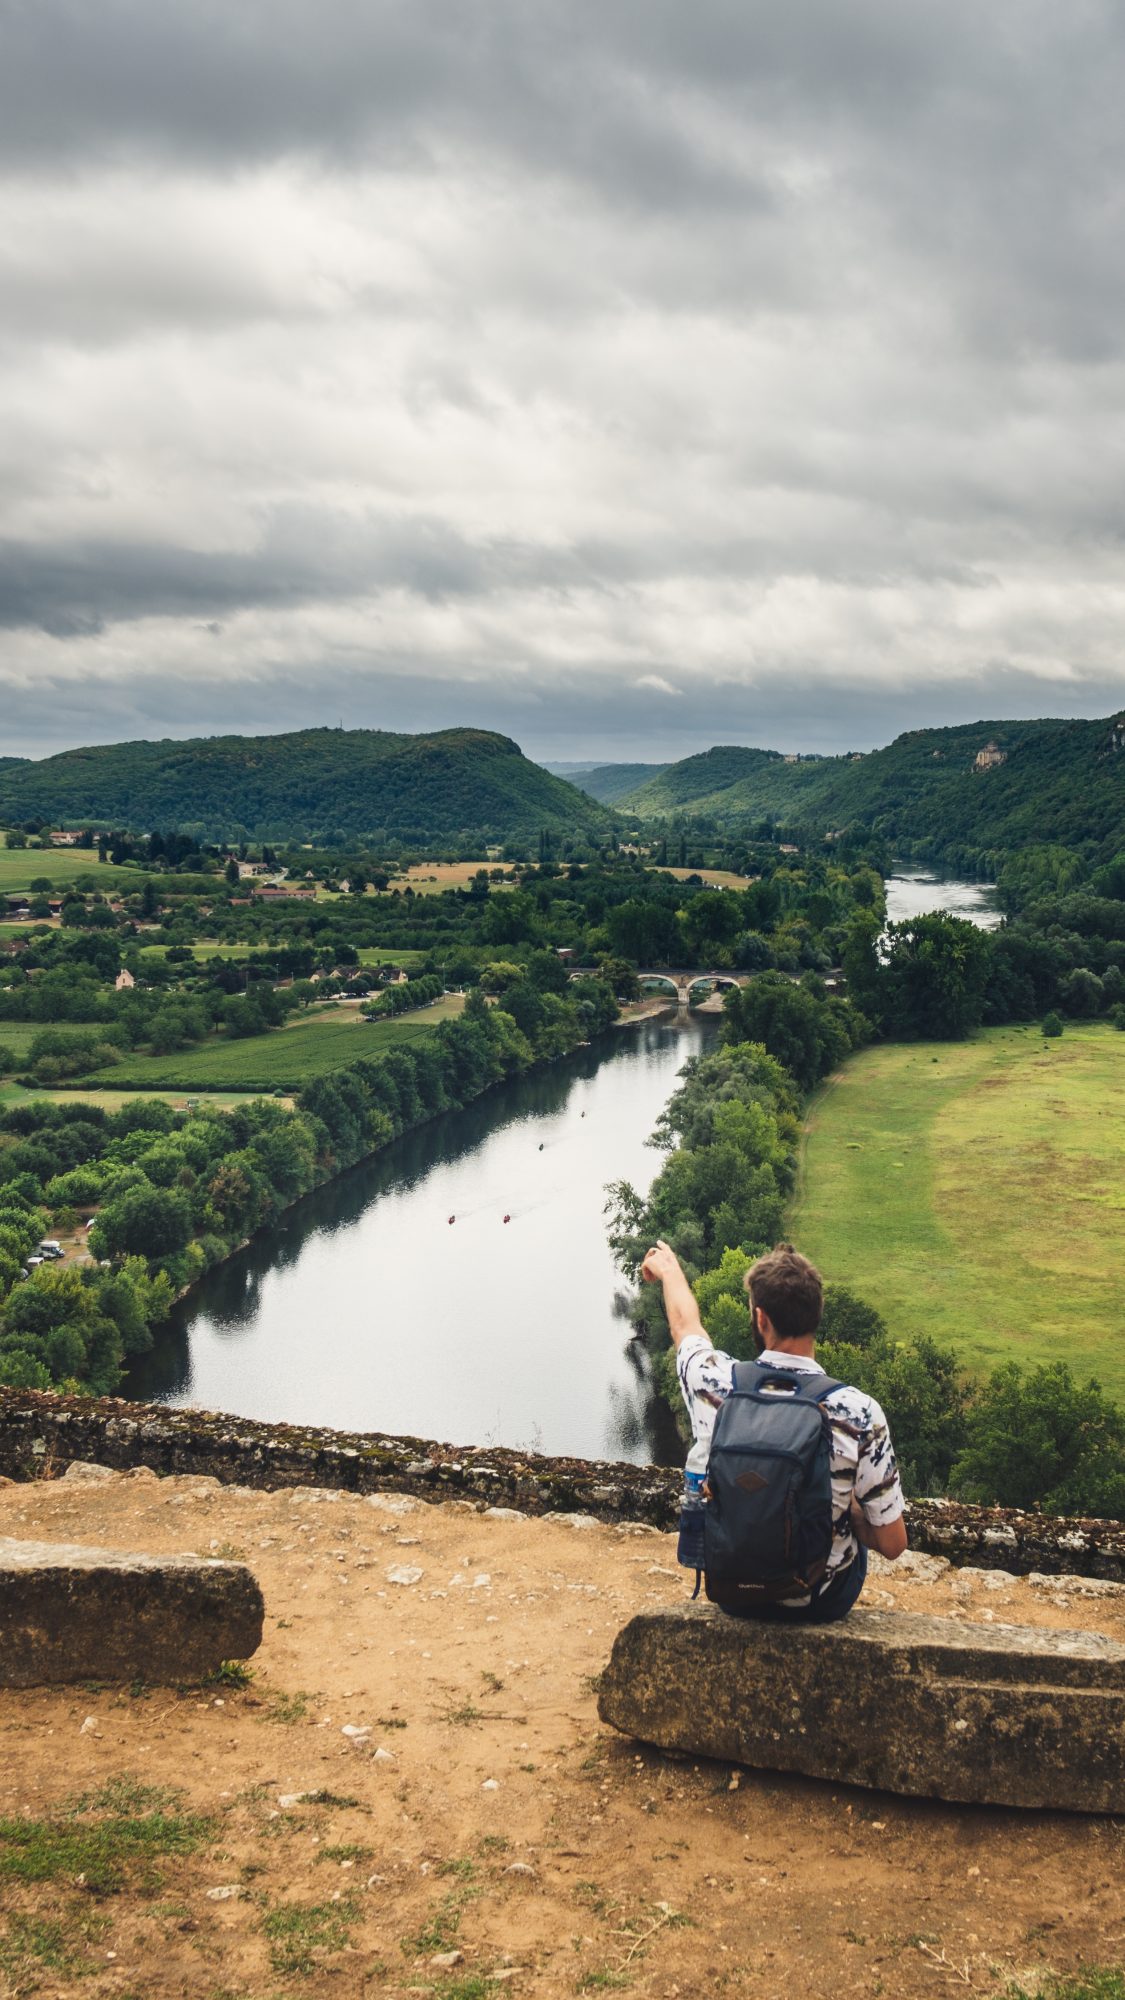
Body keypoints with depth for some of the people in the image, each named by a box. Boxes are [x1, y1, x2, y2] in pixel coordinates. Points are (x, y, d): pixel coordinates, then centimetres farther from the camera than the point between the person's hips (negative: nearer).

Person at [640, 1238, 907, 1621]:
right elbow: (892, 1545, -18)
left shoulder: (716, 1384, -20)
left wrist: (668, 1269, 28)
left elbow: (685, 1324, 7)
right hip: (821, 1603, -1)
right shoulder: (858, 1413, -26)